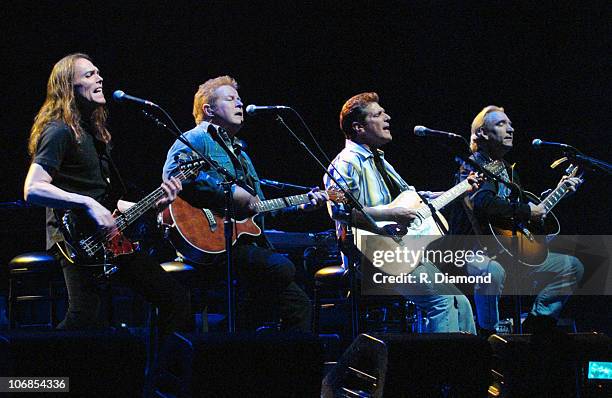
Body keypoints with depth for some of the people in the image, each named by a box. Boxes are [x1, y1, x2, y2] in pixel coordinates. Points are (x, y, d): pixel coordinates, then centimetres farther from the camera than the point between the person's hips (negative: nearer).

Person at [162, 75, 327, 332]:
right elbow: (174, 173, -23)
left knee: (298, 304, 2)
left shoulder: (239, 154, 28)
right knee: (281, 268, -29)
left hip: (247, 241, 9)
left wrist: (300, 207, 17)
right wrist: (230, 193, -20)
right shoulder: (196, 139, -1)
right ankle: (239, 328, -18)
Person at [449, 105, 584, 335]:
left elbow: (522, 203, 29)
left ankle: (533, 331, 3)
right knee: (492, 272, -43)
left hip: (508, 251, 9)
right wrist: (527, 212, -21)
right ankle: (488, 336, -27)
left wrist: (558, 190, 23)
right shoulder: (473, 165, -8)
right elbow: (484, 202, -28)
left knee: (572, 267, 4)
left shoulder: (507, 170, 20)